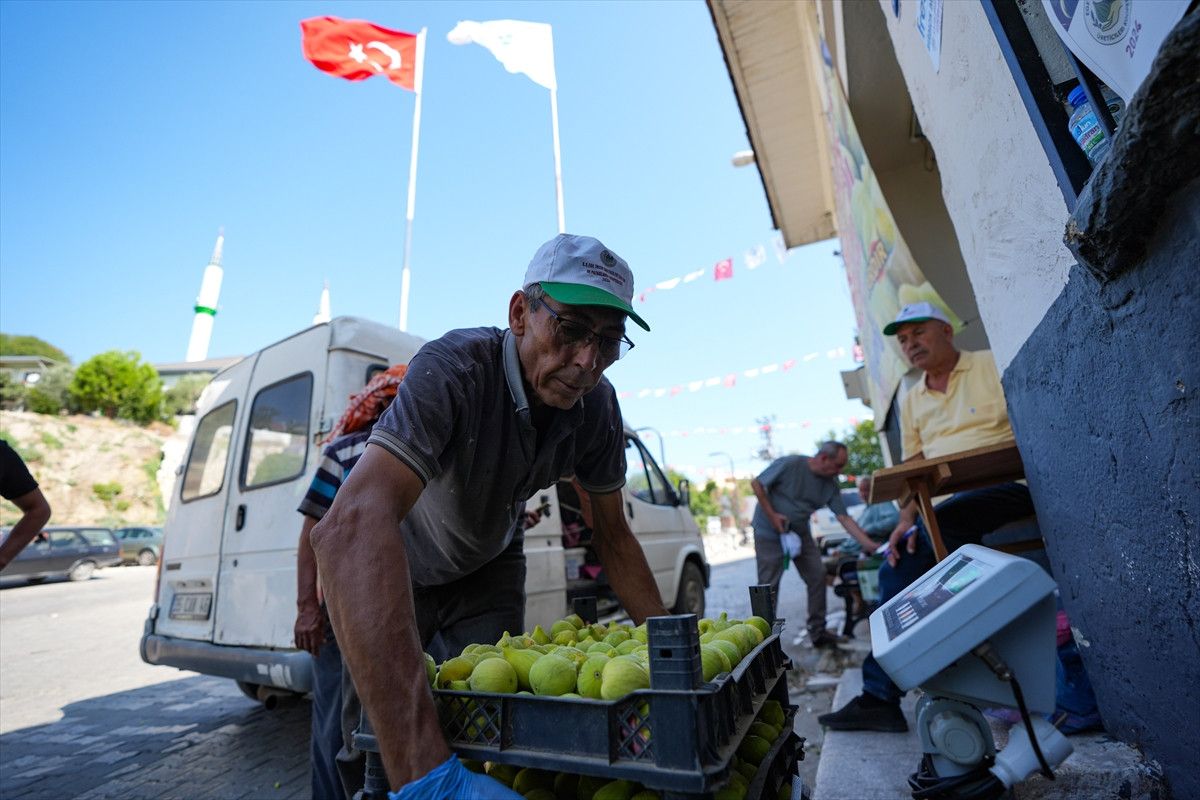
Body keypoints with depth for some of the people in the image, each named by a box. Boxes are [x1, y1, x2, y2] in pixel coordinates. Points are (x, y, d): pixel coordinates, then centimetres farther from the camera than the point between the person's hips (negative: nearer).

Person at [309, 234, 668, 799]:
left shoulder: (597, 408, -21)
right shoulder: (454, 369, -38)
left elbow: (613, 536, -9)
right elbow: (351, 524, -52)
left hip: (488, 570, 3)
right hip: (393, 572, -3)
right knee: (366, 743, 1)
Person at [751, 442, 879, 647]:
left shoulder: (830, 484, -4)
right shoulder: (789, 465, -22)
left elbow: (844, 518, -5)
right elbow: (756, 484, -16)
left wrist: (870, 544, -12)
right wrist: (772, 515, -20)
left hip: (799, 532, 6)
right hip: (769, 532, -6)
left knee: (817, 575, 1)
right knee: (768, 585, -2)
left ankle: (817, 631, 16)